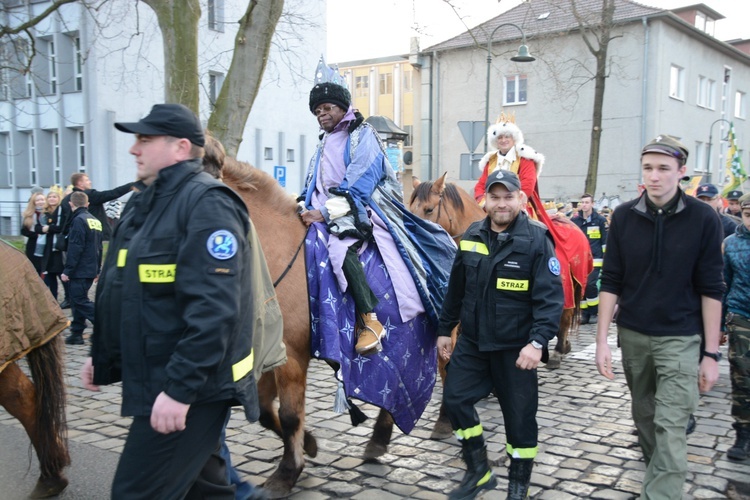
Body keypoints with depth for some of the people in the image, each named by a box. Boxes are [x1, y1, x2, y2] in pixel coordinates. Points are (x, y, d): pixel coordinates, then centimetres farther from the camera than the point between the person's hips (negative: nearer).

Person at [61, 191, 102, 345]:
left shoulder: (78, 220, -13)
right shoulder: (95, 220, 13)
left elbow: (75, 249, -18)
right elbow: (98, 248, 17)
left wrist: (67, 271, -15)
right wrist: (97, 270, 21)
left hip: (80, 270, -8)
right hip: (91, 270, 9)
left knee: (80, 301, -6)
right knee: (78, 300, 14)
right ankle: (76, 334, 16)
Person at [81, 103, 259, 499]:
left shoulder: (207, 204, -18)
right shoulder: (145, 202, 12)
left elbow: (213, 310, -27)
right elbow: (118, 291, 21)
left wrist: (180, 388, -29)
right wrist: (101, 358, 21)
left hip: (189, 389, -10)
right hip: (153, 380, 10)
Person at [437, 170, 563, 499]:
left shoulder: (536, 240, -12)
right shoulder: (471, 237, 3)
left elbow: (550, 297, -17)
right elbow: (456, 290, 12)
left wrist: (537, 341, -27)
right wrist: (445, 329, 14)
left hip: (515, 348, -4)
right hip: (472, 342, 5)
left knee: (519, 416, 6)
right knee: (454, 399, 6)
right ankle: (478, 472, 26)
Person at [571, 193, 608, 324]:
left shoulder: (600, 220, -3)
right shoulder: (574, 220, 6)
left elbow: (606, 240, 0)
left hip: (595, 258, -4)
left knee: (590, 284, -14)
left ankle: (594, 312, 1)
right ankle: (584, 313, 14)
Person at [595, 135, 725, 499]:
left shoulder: (703, 219, -8)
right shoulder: (624, 216, -2)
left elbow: (710, 289, -6)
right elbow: (611, 282, 0)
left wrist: (711, 353, -6)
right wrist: (602, 340, -4)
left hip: (681, 339, -3)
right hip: (632, 336, 3)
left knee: (670, 428, -8)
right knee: (644, 415, 18)